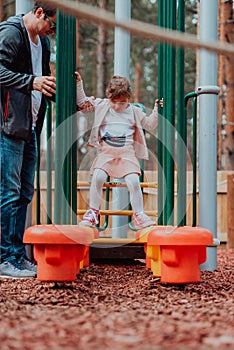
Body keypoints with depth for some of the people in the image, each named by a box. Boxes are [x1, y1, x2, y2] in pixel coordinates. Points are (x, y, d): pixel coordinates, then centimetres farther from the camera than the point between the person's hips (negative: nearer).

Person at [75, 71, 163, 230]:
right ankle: (93, 212, -11)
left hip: (127, 152, 0)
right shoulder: (101, 105, 12)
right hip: (106, 151, 0)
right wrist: (79, 84, 9)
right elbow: (82, 103, 17)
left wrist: (156, 110, 6)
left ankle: (139, 215, -10)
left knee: (133, 180, -20)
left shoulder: (134, 111, 13)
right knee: (98, 176, -24)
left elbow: (150, 124, 21)